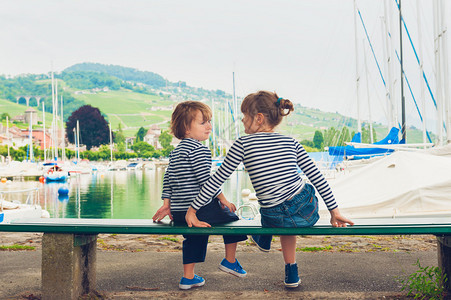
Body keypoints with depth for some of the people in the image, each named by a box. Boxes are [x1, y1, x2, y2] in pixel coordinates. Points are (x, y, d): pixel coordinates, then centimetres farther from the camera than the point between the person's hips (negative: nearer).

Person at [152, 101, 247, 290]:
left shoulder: (175, 152, 15)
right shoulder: (199, 149, -14)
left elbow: (167, 179, 17)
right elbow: (205, 180, -18)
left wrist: (167, 203, 21)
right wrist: (223, 199, -8)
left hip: (179, 213, 8)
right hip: (201, 209, -8)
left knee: (194, 238, 24)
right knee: (231, 218, 14)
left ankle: (188, 278, 27)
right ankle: (230, 261, 24)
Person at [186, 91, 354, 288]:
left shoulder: (242, 144, -4)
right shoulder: (291, 142, 5)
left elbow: (217, 180, -3)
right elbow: (317, 178, 4)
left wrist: (192, 210, 5)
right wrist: (334, 211, 11)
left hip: (276, 218, -2)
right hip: (309, 212, 3)